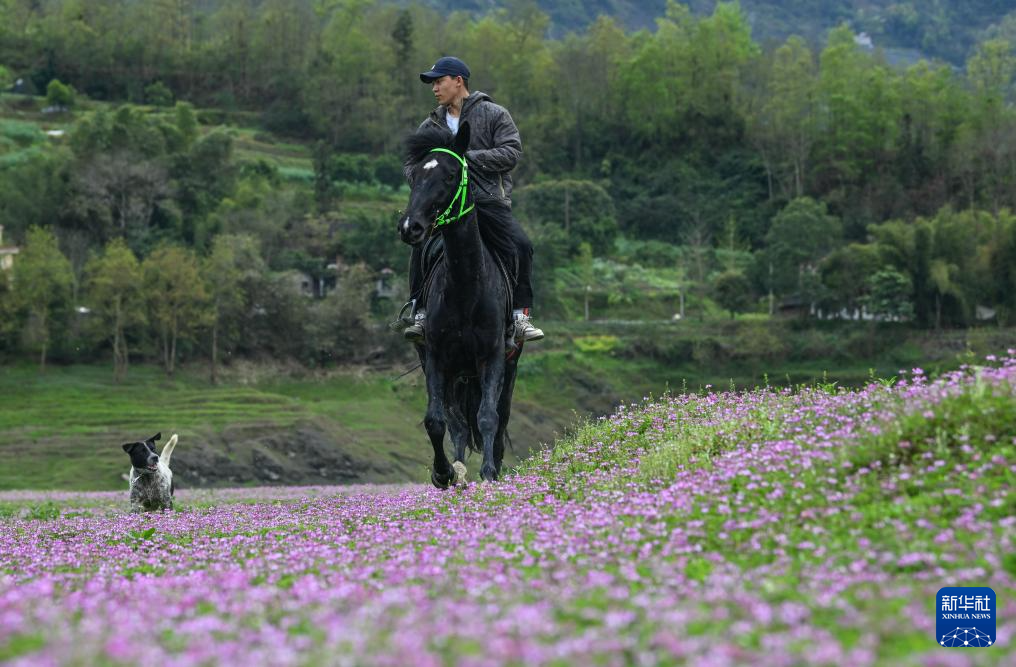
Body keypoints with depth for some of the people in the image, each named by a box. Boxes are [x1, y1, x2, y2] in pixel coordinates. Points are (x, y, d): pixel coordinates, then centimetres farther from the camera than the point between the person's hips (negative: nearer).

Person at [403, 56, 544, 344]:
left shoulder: (494, 114, 6)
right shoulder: (432, 125, 18)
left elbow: (511, 153, -6)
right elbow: (411, 164, 21)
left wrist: (468, 157, -15)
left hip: (490, 199, -2)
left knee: (521, 244, -23)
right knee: (420, 245, -22)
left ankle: (521, 316, -14)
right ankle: (420, 315, -13)